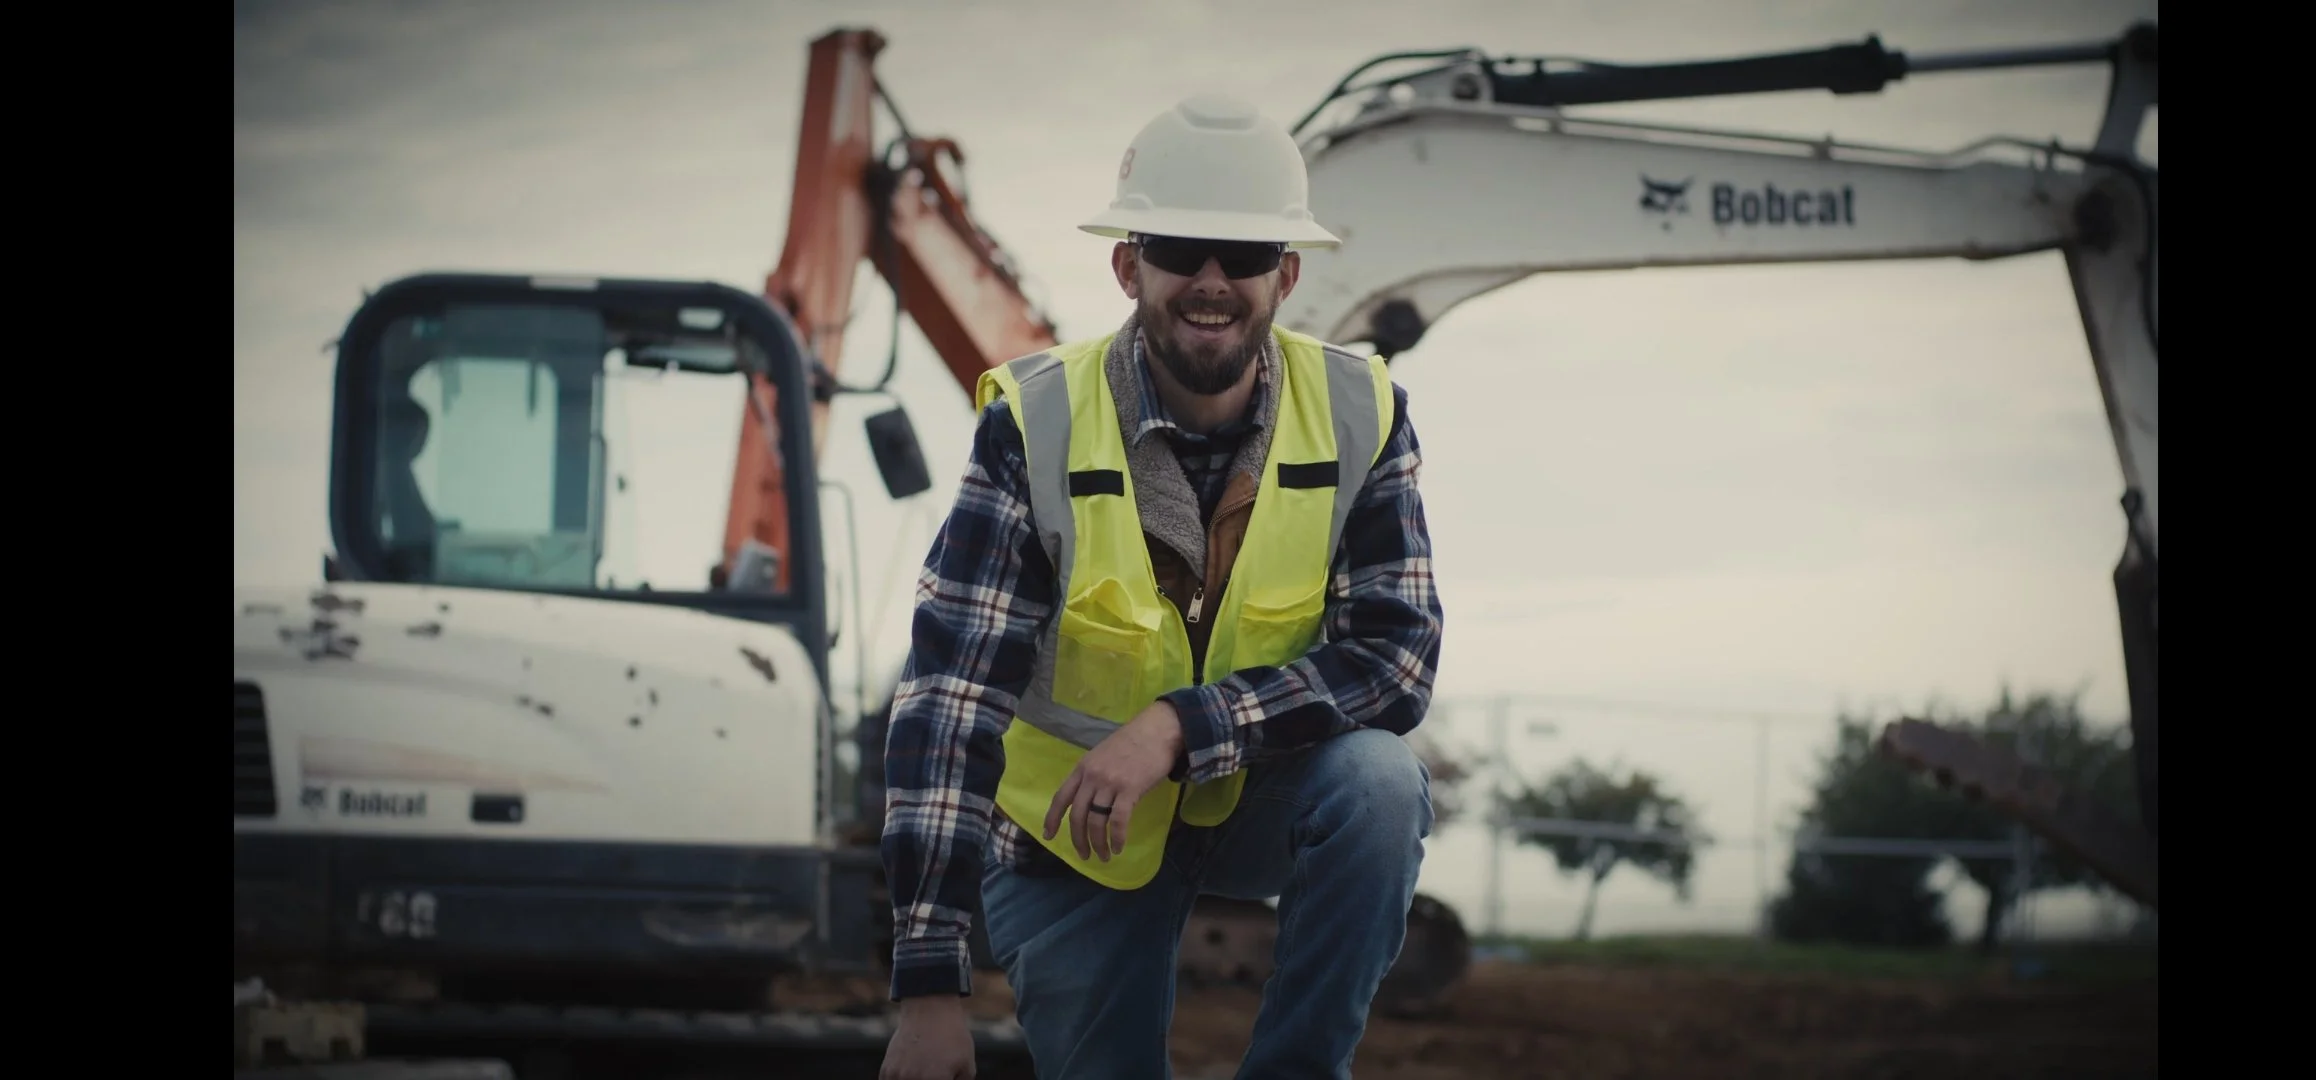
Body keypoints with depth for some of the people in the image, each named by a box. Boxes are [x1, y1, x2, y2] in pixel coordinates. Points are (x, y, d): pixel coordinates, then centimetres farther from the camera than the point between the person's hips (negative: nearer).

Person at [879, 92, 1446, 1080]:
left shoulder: (1357, 416, -15)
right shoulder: (1037, 424, -20)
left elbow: (1397, 658, -21)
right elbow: (950, 692, -24)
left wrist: (1181, 725, -35)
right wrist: (929, 987, -32)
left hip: (1261, 797, 1)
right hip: (1072, 827, -1)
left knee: (1377, 780, -29)